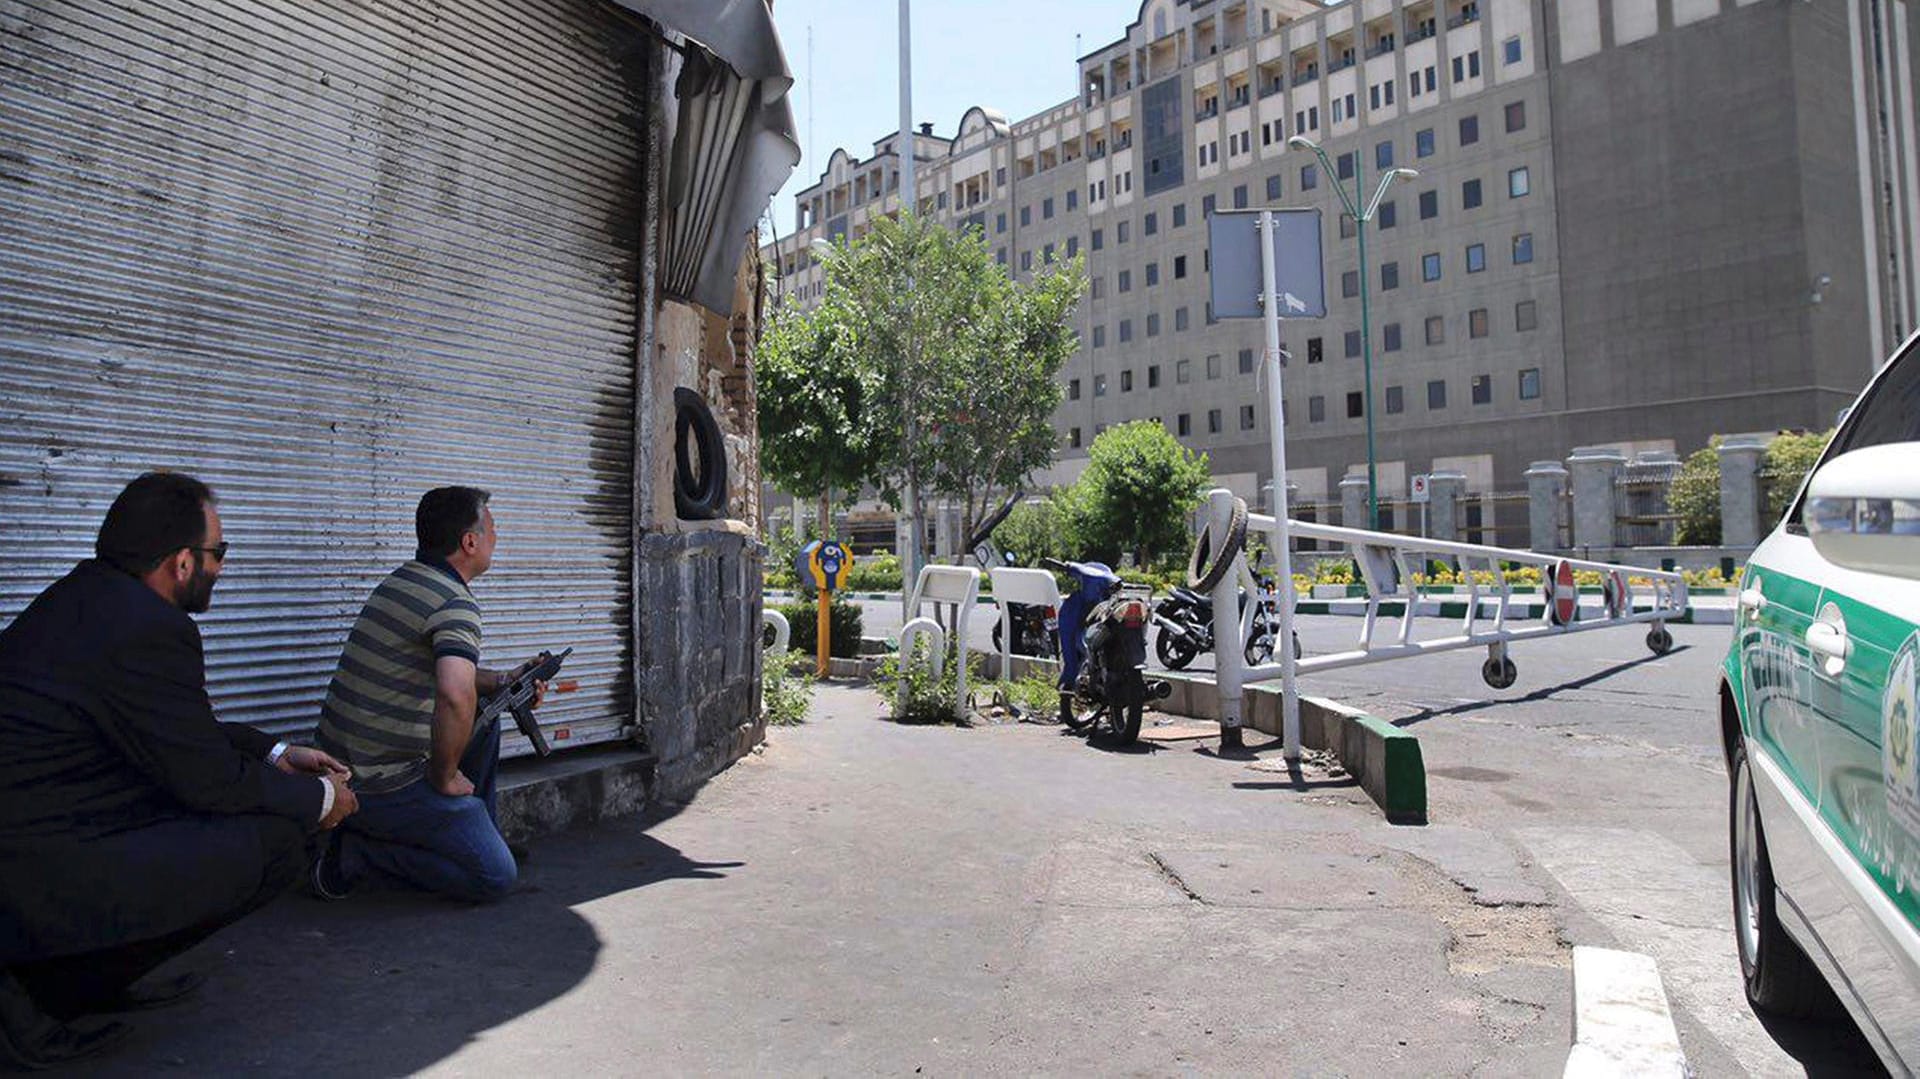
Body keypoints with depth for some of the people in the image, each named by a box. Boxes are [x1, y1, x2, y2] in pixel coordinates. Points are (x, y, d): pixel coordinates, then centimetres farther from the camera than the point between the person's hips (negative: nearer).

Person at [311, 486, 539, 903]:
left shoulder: (401, 580, 10)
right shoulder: (455, 603, -19)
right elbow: (455, 695, -37)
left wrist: (502, 680, 12)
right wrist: (444, 778, -21)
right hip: (383, 787, -9)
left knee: (485, 715, 22)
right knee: (496, 877, -5)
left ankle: (476, 835, 25)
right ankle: (355, 854, -3)